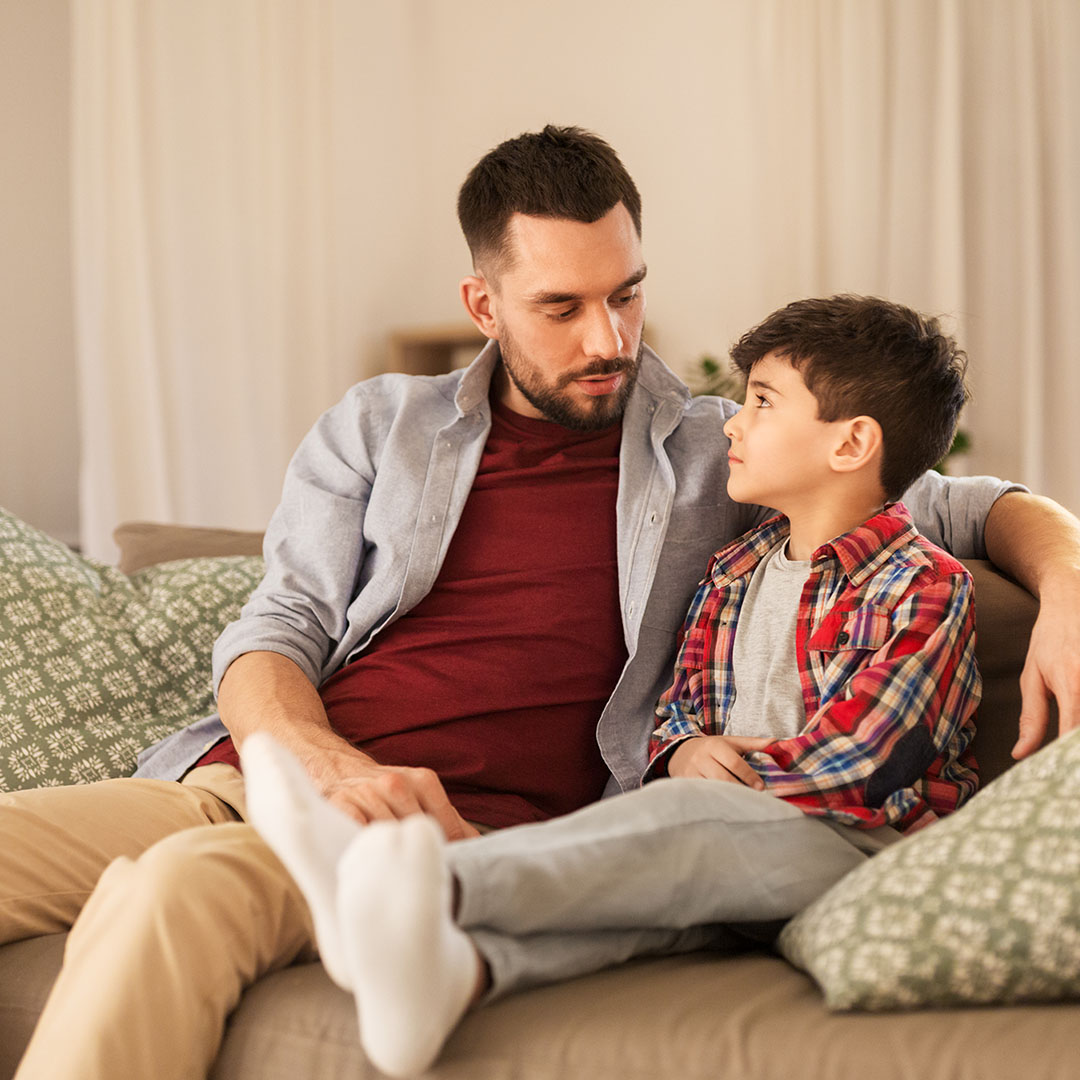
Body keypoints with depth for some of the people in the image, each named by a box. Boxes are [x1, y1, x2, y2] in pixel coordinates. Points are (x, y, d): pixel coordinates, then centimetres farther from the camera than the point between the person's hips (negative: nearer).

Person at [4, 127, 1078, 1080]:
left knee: (181, 890, -36)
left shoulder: (721, 454, 15)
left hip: (465, 830, -3)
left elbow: (964, 504, 18)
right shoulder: (375, 426, 18)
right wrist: (339, 770, -12)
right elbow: (269, 641, 11)